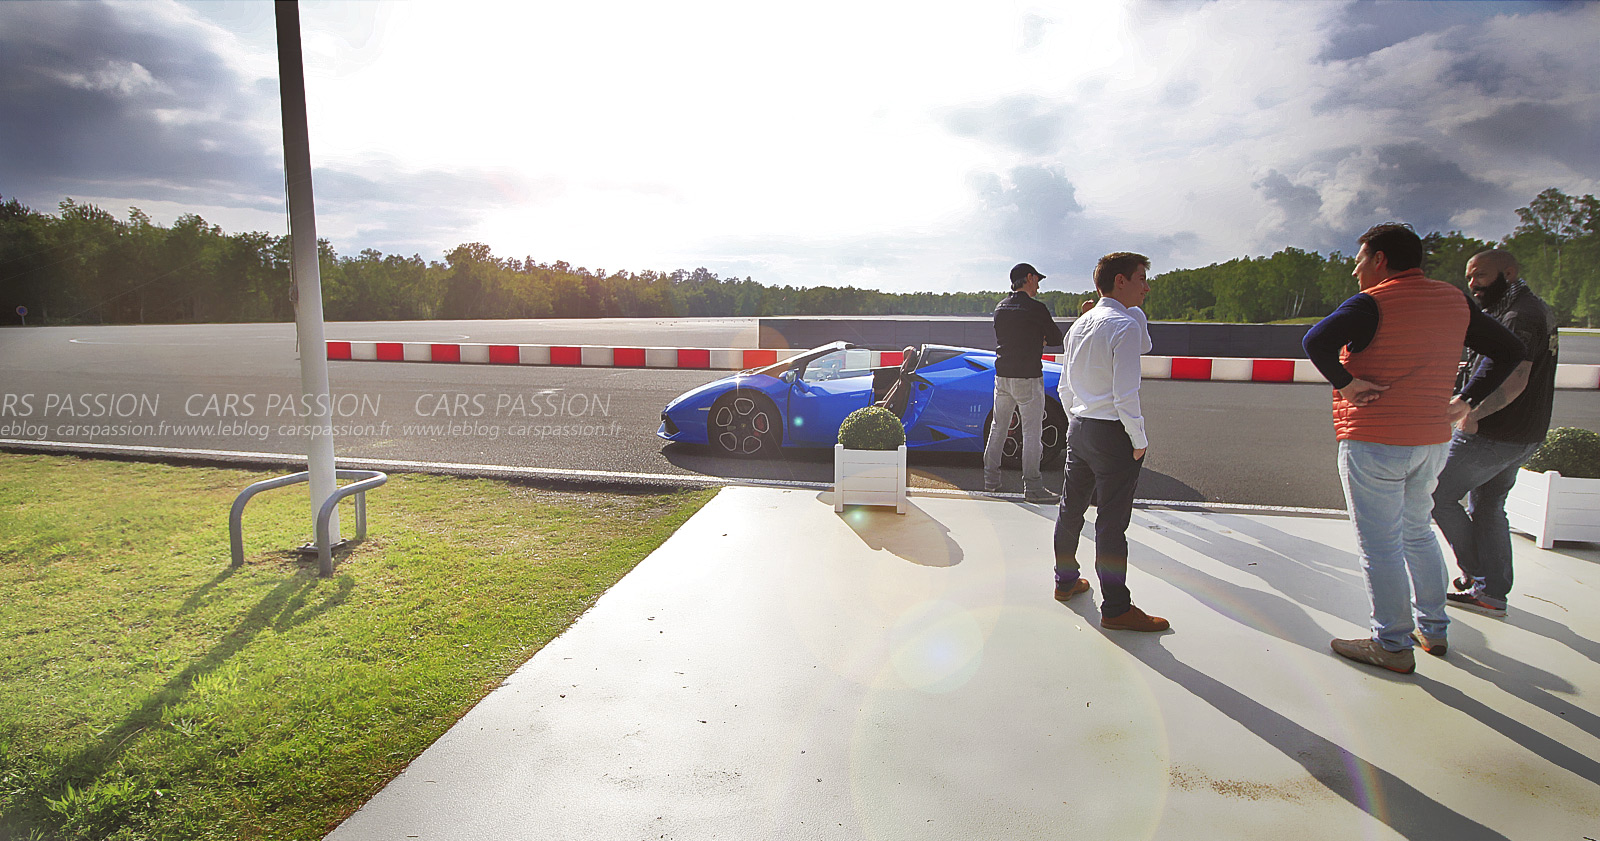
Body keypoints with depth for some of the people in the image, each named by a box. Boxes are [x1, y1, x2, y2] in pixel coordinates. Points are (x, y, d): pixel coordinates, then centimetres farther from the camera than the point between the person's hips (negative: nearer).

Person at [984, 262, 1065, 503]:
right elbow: (1056, 339, -2)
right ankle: (1032, 487, 0)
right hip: (1028, 377, -7)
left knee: (998, 427, 14)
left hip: (1001, 375, 7)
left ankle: (990, 479, 19)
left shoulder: (1000, 307, 9)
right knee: (1032, 431, -2)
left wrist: (1036, 341, 10)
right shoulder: (1036, 308, -11)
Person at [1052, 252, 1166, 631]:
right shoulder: (1125, 325, -16)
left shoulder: (1080, 324, 10)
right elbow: (1126, 394, -19)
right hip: (1112, 433, -8)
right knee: (1112, 521, -2)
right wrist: (1140, 440, -10)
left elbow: (1066, 387, 14)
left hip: (1079, 428, 8)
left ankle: (1065, 580, 35)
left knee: (1071, 507, 18)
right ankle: (1116, 608, 7)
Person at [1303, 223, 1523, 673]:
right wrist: (1467, 401, 12)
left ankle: (1392, 645, 9)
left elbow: (1317, 340, -32)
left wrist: (1345, 382, -20)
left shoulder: (1372, 304, -14)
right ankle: (1433, 629, 32)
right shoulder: (1454, 302, 9)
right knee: (1418, 532, 23)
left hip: (1374, 443, -8)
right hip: (1432, 441, 8)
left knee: (1379, 545, 1)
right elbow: (1509, 350, 16)